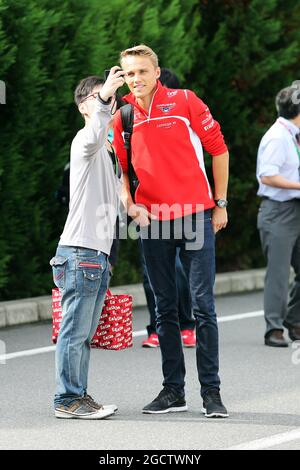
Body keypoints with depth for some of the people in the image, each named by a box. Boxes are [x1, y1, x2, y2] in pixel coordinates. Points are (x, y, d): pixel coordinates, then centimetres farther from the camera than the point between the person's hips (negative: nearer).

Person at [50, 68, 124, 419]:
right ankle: (67, 400, -6)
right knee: (74, 330, -8)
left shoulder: (110, 152, 23)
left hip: (98, 253, 9)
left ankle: (78, 396, 15)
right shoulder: (84, 141, -6)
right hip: (79, 250, -9)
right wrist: (103, 98, -45)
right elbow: (94, 135, -33)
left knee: (85, 333, 11)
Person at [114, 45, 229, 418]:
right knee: (165, 309, 8)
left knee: (202, 305, -5)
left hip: (195, 216, -3)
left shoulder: (185, 102, -4)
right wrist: (127, 202, -4)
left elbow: (218, 149, 2)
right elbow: (120, 167, 15)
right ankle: (173, 390, 15)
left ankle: (211, 392, 0)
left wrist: (220, 204, 2)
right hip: (152, 220, 4)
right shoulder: (122, 117, 5)